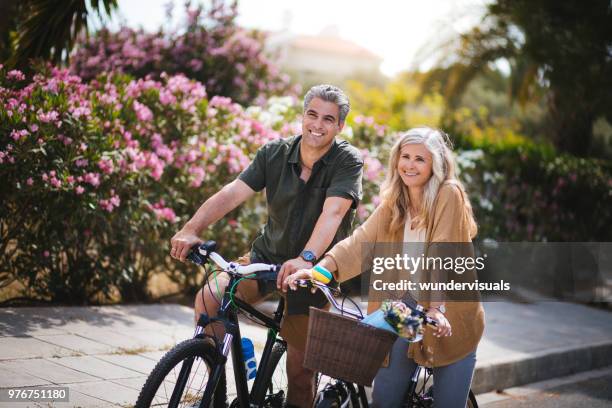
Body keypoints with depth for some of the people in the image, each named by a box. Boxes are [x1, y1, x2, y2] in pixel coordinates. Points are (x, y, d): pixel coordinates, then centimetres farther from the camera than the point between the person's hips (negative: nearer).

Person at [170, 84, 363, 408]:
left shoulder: (348, 161, -13)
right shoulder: (274, 153, -3)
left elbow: (332, 213, -30)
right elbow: (232, 193, -15)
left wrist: (305, 259, -47)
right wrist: (191, 229, -31)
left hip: (313, 271, -3)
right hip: (267, 256, 3)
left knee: (301, 368, -4)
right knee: (208, 299, -20)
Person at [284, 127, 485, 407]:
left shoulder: (449, 195, -11)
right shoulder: (392, 205, 5)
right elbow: (360, 241, -9)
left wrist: (436, 308, -33)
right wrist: (319, 269, -25)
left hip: (448, 319, -4)